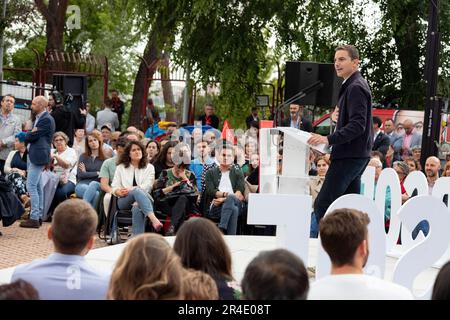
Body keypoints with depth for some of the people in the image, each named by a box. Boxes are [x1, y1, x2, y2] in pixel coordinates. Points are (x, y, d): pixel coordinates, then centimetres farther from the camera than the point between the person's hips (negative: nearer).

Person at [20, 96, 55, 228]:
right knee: (37, 187, 13)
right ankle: (39, 215, 19)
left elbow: (33, 136, -17)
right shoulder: (39, 118, 18)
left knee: (31, 186, -12)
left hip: (38, 156, -10)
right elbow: (32, 135, 15)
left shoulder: (46, 119, -14)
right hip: (33, 155, 10)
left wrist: (27, 135, 2)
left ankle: (34, 218, -11)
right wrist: (30, 134, -5)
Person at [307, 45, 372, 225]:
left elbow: (358, 125, -23)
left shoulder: (356, 87, -14)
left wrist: (329, 139, -28)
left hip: (350, 156, -11)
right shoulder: (353, 85, 18)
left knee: (322, 205, -12)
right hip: (355, 155, 11)